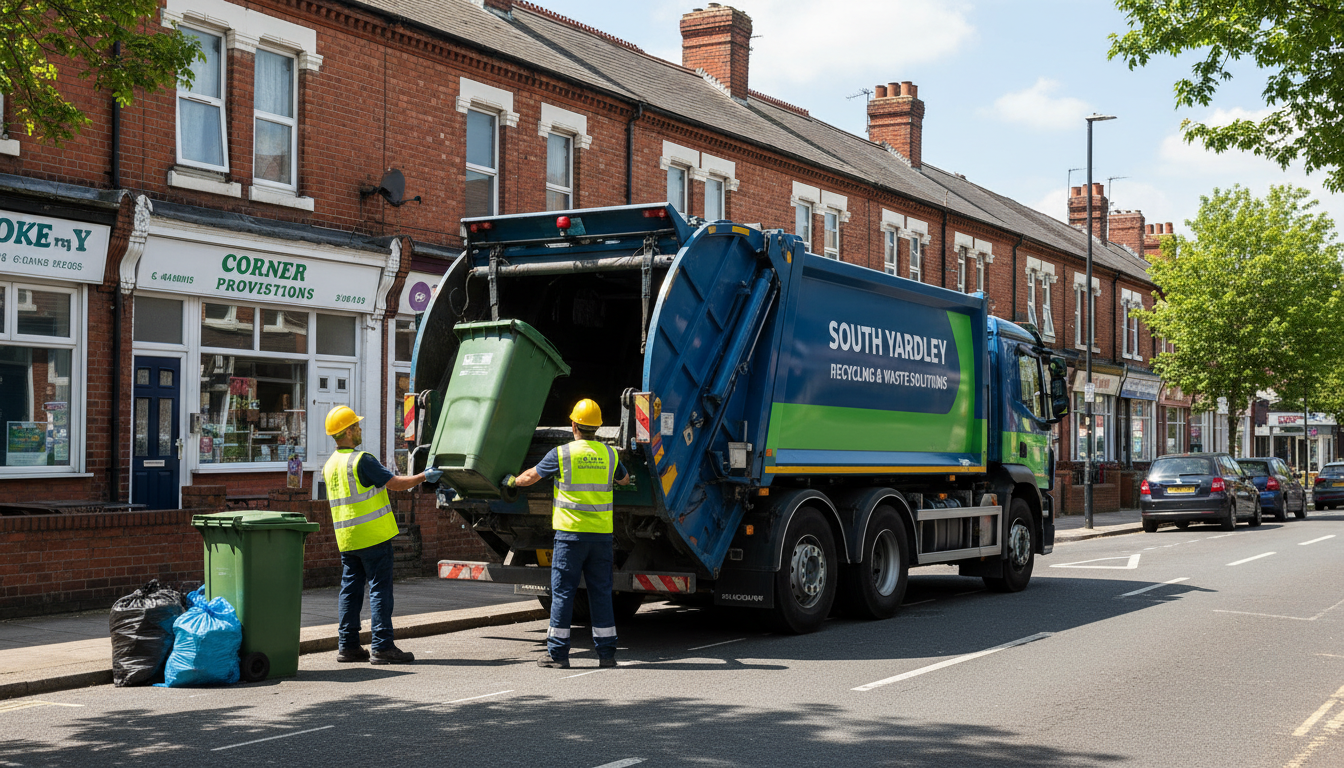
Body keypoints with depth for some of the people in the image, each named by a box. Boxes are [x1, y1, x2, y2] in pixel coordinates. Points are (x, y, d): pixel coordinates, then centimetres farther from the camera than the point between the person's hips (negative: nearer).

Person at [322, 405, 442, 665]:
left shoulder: (330, 465, 12)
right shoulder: (361, 460, -14)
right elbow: (395, 483, -12)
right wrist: (425, 476, 0)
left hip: (347, 537, 8)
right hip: (373, 535, -8)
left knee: (350, 589, 11)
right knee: (379, 588, -5)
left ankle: (348, 646, 12)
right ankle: (382, 647, -6)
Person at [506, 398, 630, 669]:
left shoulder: (562, 454, -6)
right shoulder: (609, 454, 6)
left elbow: (532, 476, 8)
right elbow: (625, 479, 26)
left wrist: (513, 481, 29)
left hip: (571, 532, -3)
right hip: (602, 533, 3)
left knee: (562, 591, 2)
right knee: (601, 591, 8)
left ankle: (558, 652, 3)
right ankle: (606, 652, 8)